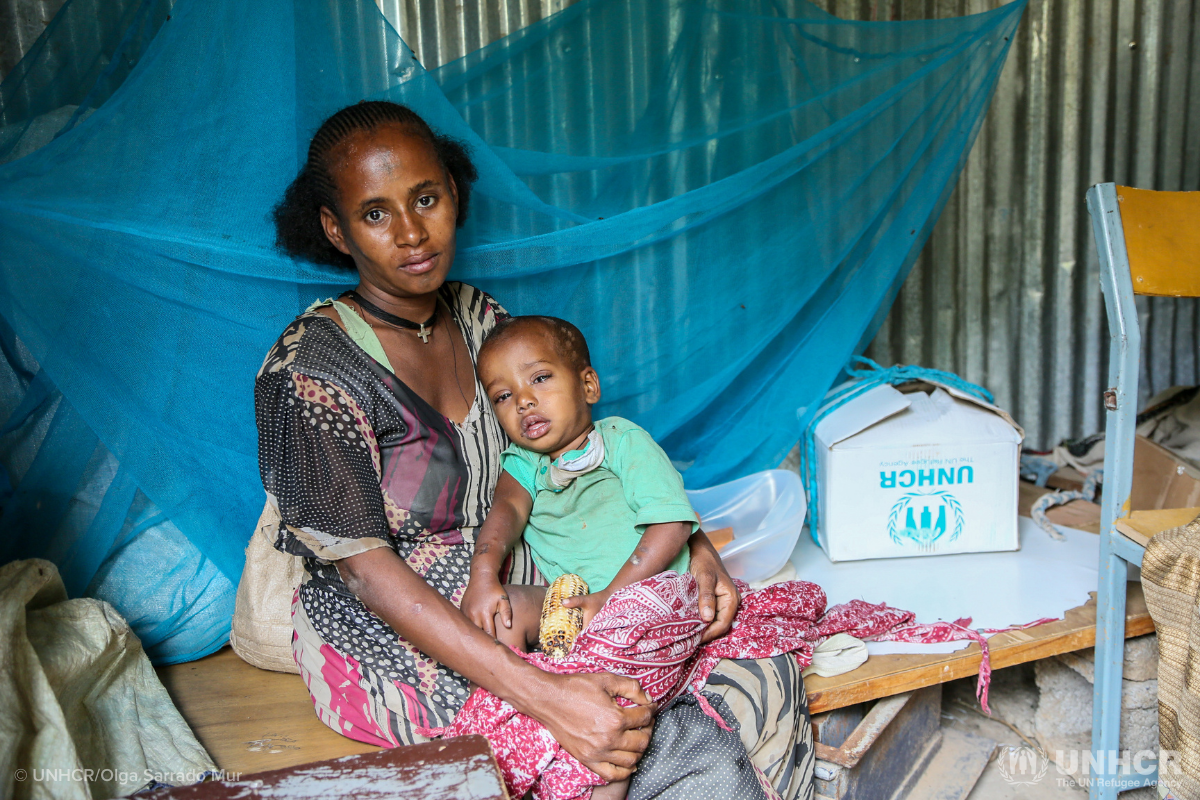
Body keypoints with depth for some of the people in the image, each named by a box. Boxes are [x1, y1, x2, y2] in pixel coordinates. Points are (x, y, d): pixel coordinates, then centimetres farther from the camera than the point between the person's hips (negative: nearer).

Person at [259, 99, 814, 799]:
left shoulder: (476, 316, 4)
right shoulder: (309, 372, -16)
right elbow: (367, 570, -22)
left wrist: (693, 544, -7)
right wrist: (541, 696, -32)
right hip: (397, 644, -6)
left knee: (767, 683, -10)